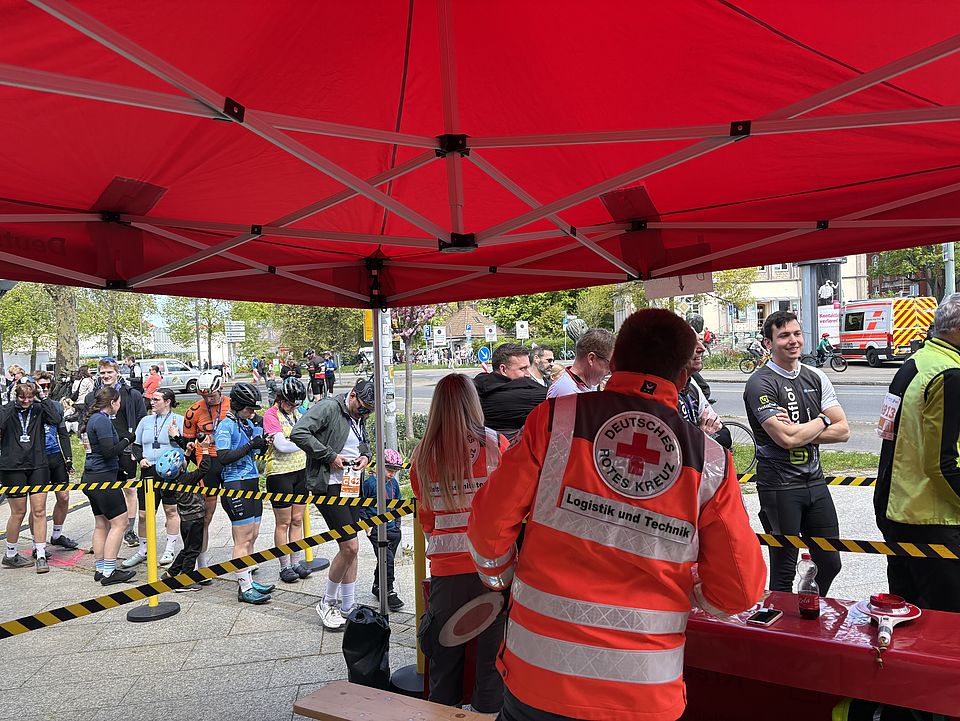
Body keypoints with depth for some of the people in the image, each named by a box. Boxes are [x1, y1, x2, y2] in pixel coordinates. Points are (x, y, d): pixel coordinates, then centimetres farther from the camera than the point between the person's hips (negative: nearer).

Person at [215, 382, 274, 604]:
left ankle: (247, 581, 22)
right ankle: (244, 589, 1)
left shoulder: (248, 424, 14)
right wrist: (250, 446, -19)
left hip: (252, 482, 9)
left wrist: (262, 444, 2)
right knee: (243, 540, -5)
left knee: (252, 537, 12)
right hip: (235, 485, -8)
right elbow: (223, 458, -19)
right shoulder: (226, 425, -11)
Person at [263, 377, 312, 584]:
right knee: (283, 522, 3)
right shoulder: (271, 415, -11)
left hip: (300, 471, 6)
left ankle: (297, 562, 20)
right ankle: (285, 567, 13)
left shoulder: (297, 412, 11)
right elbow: (282, 445, -21)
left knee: (297, 520, 11)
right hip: (279, 473, -6)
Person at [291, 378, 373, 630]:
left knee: (350, 548, 12)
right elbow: (299, 434, -24)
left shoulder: (359, 418, 13)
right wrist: (330, 456, -21)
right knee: (349, 546, -11)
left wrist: (366, 455, 6)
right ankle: (327, 603, 9)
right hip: (329, 486, -9)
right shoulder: (328, 408, -13)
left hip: (352, 486, 9)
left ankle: (348, 606, 24)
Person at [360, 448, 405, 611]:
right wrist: (366, 523, -8)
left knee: (387, 559, 13)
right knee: (387, 559, -12)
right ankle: (389, 592, -1)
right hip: (376, 529, -6)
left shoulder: (394, 483, 7)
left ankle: (377, 587, 32)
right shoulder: (370, 482, -11)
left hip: (392, 529, 6)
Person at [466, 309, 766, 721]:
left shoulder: (555, 419, -10)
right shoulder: (709, 462, -5)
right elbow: (739, 592, -2)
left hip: (539, 676, 0)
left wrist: (499, 578, 12)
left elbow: (491, 523, -8)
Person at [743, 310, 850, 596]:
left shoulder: (816, 377, 8)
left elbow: (842, 431, 2)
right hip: (779, 486, -6)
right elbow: (786, 438, -21)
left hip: (815, 481, 6)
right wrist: (822, 421, -5)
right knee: (784, 571, 5)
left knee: (830, 564, 15)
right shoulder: (760, 384, -12)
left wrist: (799, 431, -13)